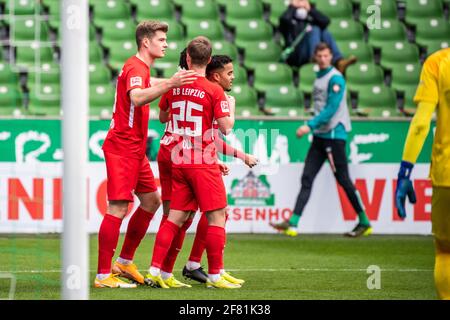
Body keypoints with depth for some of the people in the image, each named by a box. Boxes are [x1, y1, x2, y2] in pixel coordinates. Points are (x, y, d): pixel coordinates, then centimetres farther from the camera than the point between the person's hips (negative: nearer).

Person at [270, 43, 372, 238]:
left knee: (343, 179, -3)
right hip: (320, 135, 8)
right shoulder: (319, 78, 15)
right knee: (306, 179, 0)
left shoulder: (335, 78, -11)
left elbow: (331, 108, -19)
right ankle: (292, 224, -5)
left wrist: (310, 126, -24)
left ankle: (364, 223, 8)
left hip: (334, 134, -8)